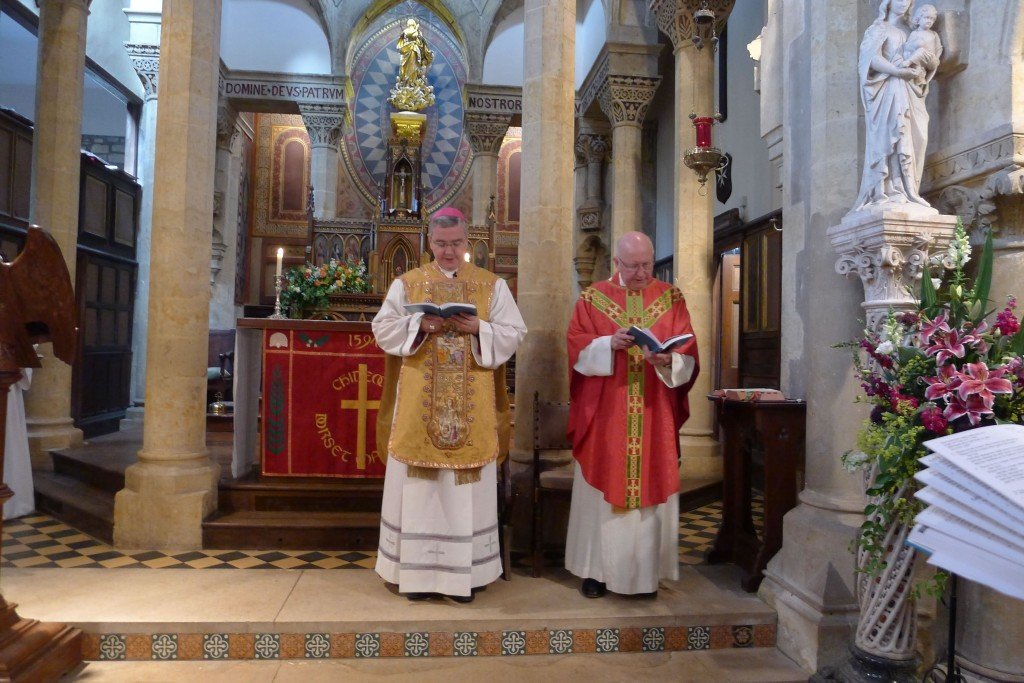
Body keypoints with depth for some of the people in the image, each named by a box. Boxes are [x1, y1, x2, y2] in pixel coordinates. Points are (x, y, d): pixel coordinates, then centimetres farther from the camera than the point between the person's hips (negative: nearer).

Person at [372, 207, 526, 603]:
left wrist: (478, 329, -16)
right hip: (419, 405, 1)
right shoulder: (407, 284, 7)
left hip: (471, 408, 0)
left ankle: (464, 572, 17)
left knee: (466, 489, 5)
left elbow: (513, 334, 1)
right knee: (418, 487, 5)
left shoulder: (492, 285, 6)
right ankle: (418, 570, 17)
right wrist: (420, 324, -15)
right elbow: (383, 330, 2)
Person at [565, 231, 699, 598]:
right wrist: (609, 344, -21)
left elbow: (688, 352, 0)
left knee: (652, 487, 5)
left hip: (655, 414, 1)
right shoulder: (592, 298, 4)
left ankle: (646, 571, 19)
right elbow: (577, 347, -3)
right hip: (604, 414, -1)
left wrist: (667, 361, -21)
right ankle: (597, 568, 17)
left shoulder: (671, 298, 6)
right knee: (602, 488, 4)